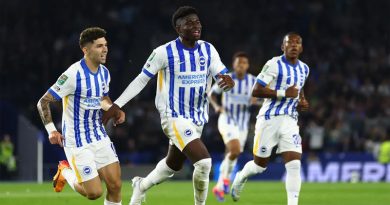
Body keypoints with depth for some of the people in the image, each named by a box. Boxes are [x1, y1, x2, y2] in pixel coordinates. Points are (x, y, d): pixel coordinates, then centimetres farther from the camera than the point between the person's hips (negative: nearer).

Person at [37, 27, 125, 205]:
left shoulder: (104, 72, 4)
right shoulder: (73, 75, -20)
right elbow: (43, 102, -15)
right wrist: (51, 130, -22)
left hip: (99, 136, 7)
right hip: (77, 142, -7)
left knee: (115, 185, -2)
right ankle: (66, 172, 22)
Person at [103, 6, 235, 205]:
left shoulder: (208, 50, 0)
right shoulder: (165, 52, -13)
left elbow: (222, 75, -8)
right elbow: (141, 79, -6)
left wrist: (228, 80, -34)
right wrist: (117, 104, -9)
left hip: (198, 118, 7)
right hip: (175, 118, -7)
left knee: (173, 165, 24)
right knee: (203, 162, -21)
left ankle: (142, 185, 50)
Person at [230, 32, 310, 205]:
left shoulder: (304, 69, 12)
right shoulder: (274, 65, -11)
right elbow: (256, 91, -15)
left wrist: (301, 102, 11)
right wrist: (284, 93, -21)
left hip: (290, 121, 5)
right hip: (269, 119, -5)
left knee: (294, 165, -12)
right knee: (260, 165, 9)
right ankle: (240, 178, 41)